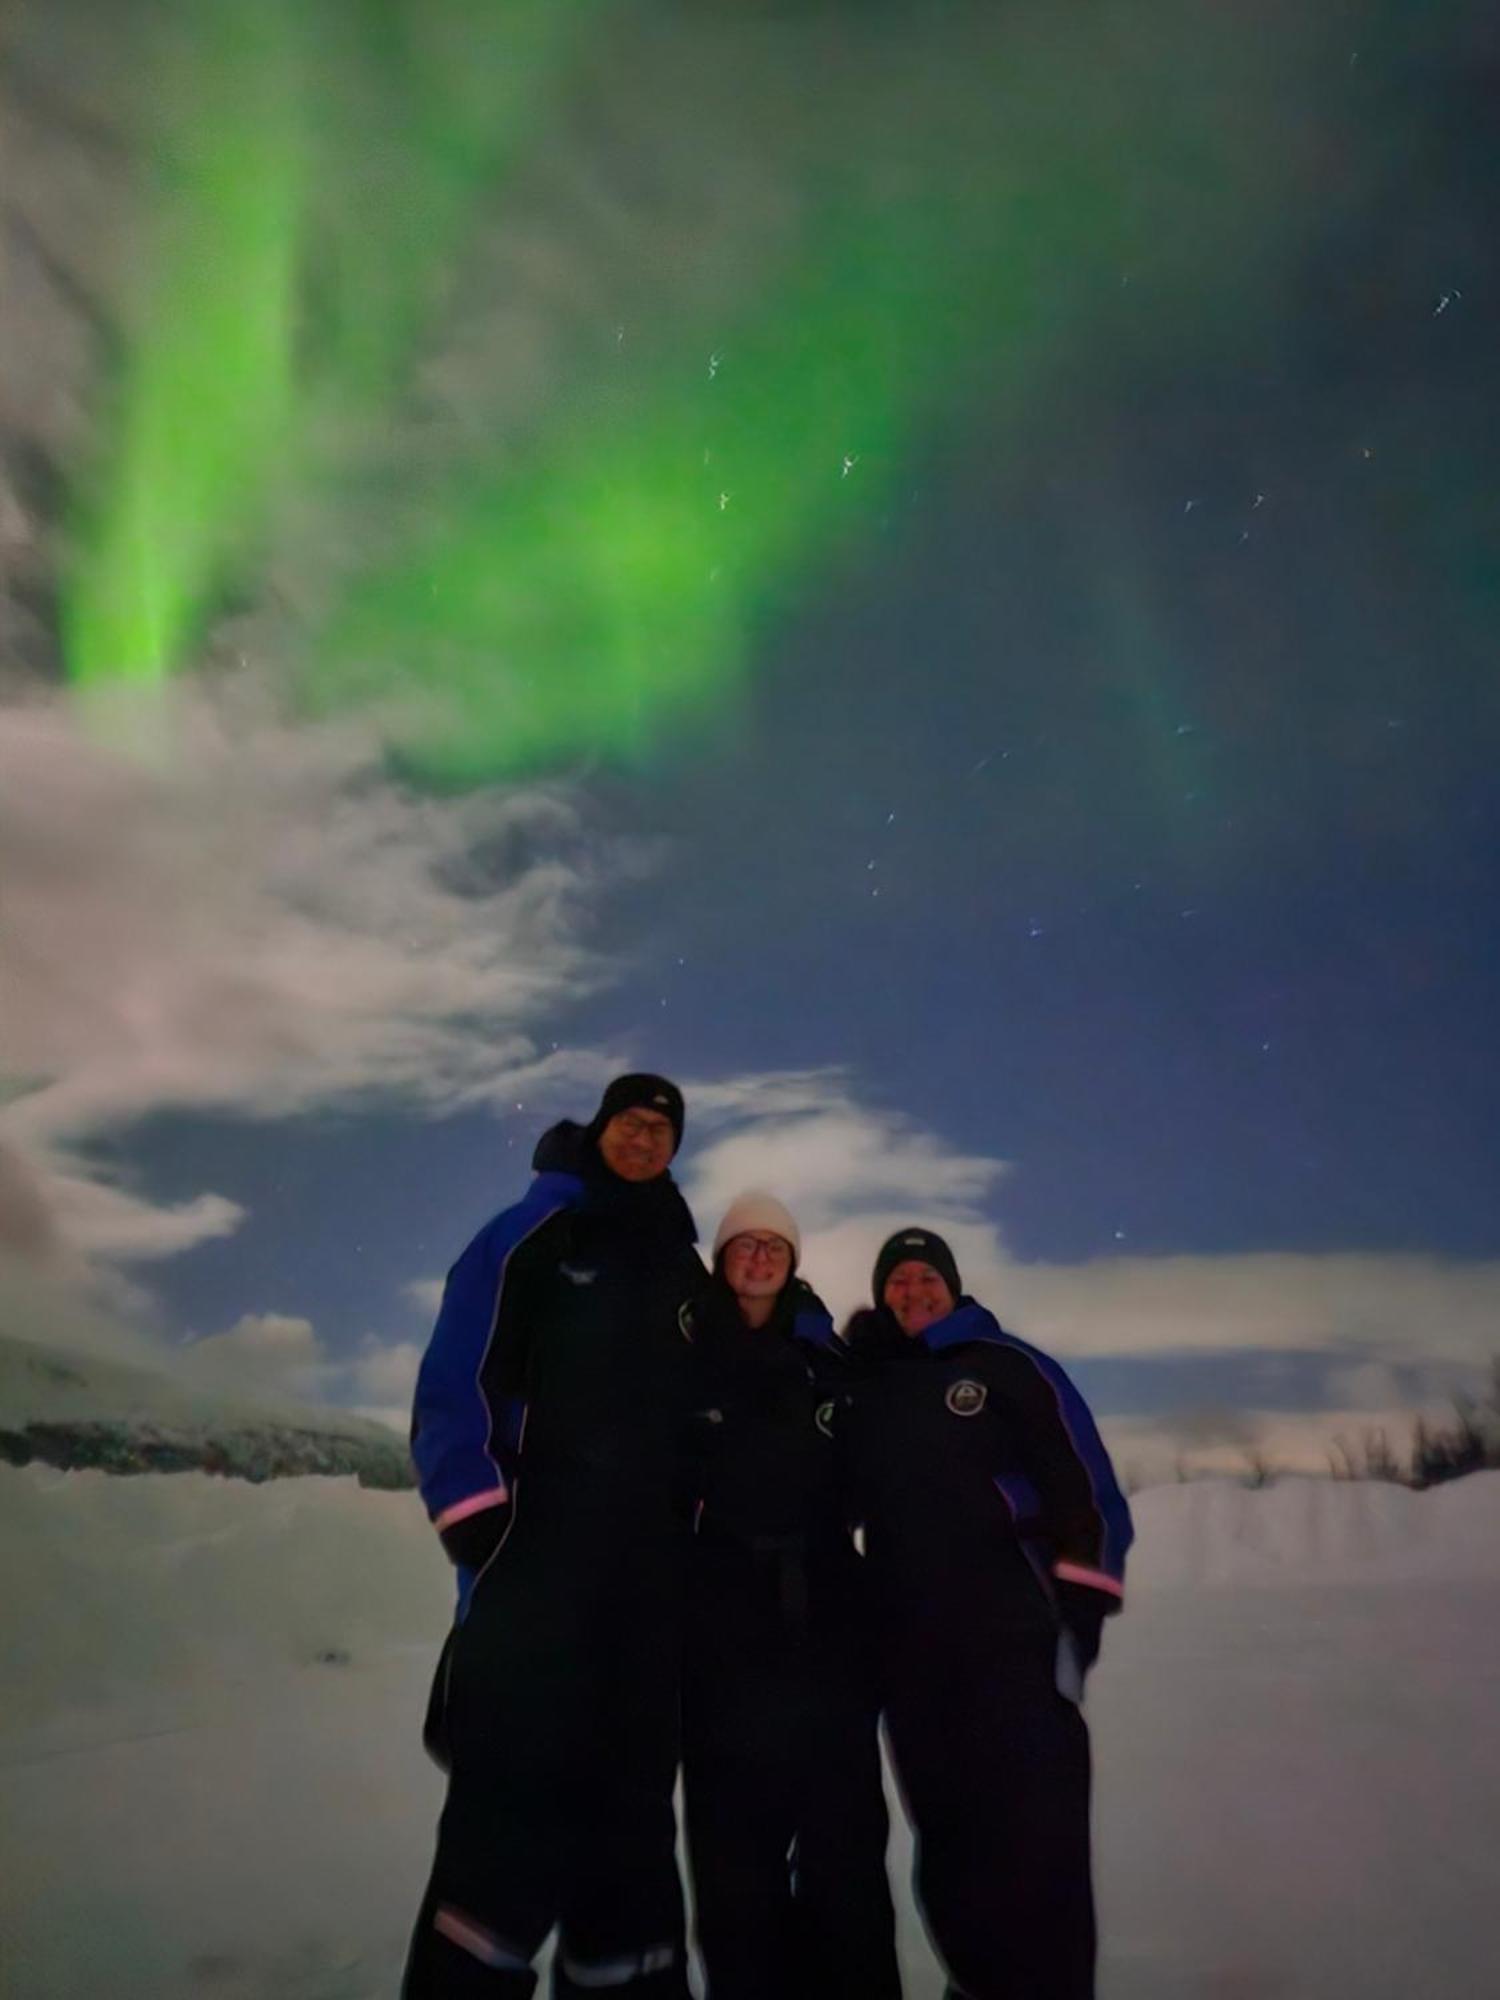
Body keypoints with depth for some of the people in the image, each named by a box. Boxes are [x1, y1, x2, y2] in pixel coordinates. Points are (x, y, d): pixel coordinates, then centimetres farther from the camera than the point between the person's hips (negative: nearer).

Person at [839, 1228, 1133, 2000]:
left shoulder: (1005, 1364, 1)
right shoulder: (857, 1389, 11)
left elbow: (1085, 1482, -2)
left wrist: (1080, 1605, -7)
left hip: (1013, 1639, -4)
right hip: (909, 1651, 4)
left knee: (1033, 1835, -4)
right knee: (948, 1836, 12)